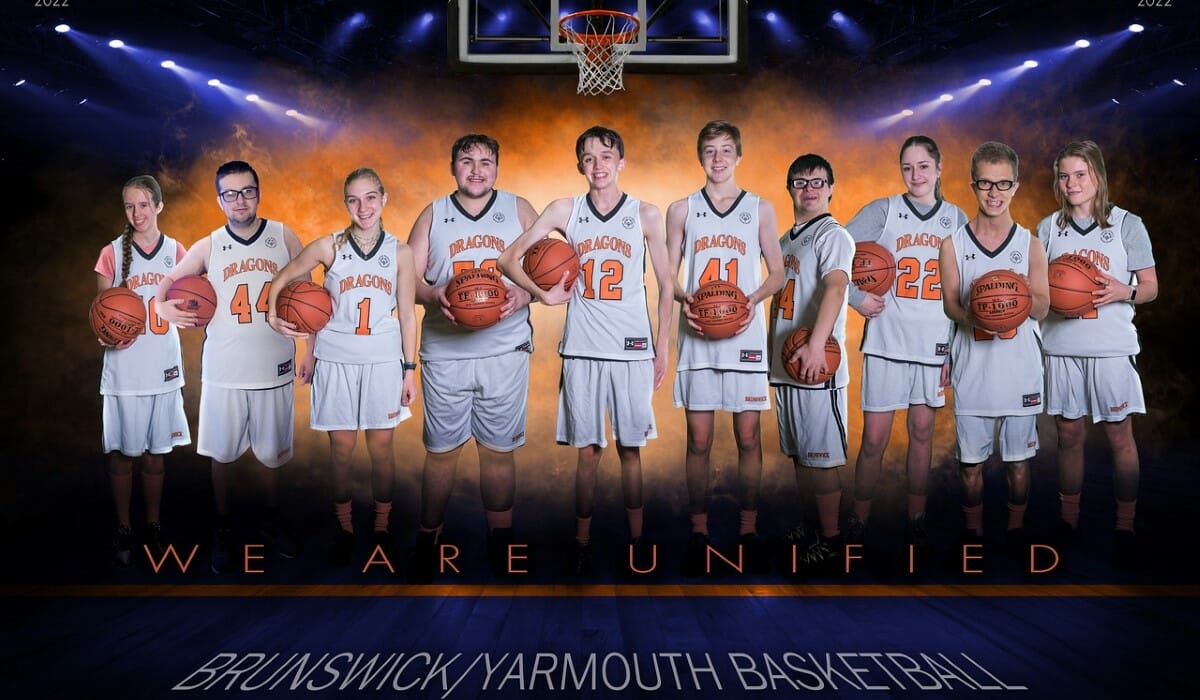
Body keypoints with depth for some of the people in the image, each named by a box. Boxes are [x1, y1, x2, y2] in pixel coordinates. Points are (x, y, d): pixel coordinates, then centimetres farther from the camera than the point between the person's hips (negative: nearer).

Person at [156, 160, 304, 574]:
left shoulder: (284, 237, 1)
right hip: (223, 370, 0)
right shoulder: (208, 247, 1)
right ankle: (223, 529, 29)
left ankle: (271, 522, 33)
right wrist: (162, 306, -10)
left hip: (274, 367, 0)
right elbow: (170, 280, 11)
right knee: (222, 453, 10)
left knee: (271, 452, 11)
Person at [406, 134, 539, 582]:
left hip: (505, 349, 0)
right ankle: (429, 539, 20)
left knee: (499, 450, 5)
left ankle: (501, 542, 18)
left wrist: (524, 294, -15)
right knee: (441, 449, 6)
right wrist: (434, 296, -17)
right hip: (444, 350, 1)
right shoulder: (432, 215, 9)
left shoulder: (519, 210, 8)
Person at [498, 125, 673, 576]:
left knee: (629, 449, 5)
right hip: (582, 348, 1)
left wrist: (663, 348, 3)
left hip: (632, 349, 0)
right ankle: (582, 540, 15)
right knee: (587, 450, 5)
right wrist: (543, 294, -7)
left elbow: (665, 285, 7)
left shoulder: (646, 215, 4)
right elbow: (510, 259, 7)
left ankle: (637, 538, 17)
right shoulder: (565, 211, 5)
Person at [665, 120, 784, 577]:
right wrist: (684, 299, -12)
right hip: (697, 335, 0)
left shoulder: (761, 209, 8)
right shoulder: (682, 209, 8)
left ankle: (748, 530, 12)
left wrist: (753, 299, -10)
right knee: (699, 439, 2)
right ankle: (699, 530, 12)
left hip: (745, 334, 0)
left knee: (748, 437, 2)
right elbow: (669, 273, 9)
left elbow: (777, 273, 9)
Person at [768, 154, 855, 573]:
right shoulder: (785, 240, 18)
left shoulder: (832, 235, -7)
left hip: (817, 365, -8)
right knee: (798, 453, 14)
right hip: (784, 364, 8)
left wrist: (815, 344, -35)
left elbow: (835, 288, -23)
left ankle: (831, 539, 5)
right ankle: (805, 528, 24)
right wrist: (774, 351, 18)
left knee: (822, 456, -3)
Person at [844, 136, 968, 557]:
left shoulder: (957, 219, 8)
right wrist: (857, 298, -13)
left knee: (922, 434, 9)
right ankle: (858, 523, 13)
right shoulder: (882, 210, 0)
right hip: (886, 342, -2)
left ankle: (916, 522, 21)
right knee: (874, 439, -1)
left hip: (935, 346, 2)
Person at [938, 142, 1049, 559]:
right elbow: (949, 303, 0)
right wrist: (970, 317, -22)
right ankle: (973, 533, 23)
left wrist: (1025, 293, -19)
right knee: (971, 459, 7)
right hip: (971, 368, 0)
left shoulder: (1030, 246, 4)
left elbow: (1042, 310, 3)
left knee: (1018, 459, 8)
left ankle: (1016, 531, 26)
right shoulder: (953, 245, 2)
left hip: (1019, 369, 0)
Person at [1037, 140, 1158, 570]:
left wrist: (1123, 291, -18)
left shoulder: (1127, 224, 0)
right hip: (1062, 347, 2)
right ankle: (1068, 523, 20)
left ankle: (1125, 528, 13)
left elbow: (1151, 288, 2)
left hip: (1112, 348, -2)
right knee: (1069, 436, 9)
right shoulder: (1048, 228, 7)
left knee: (1119, 438, 2)